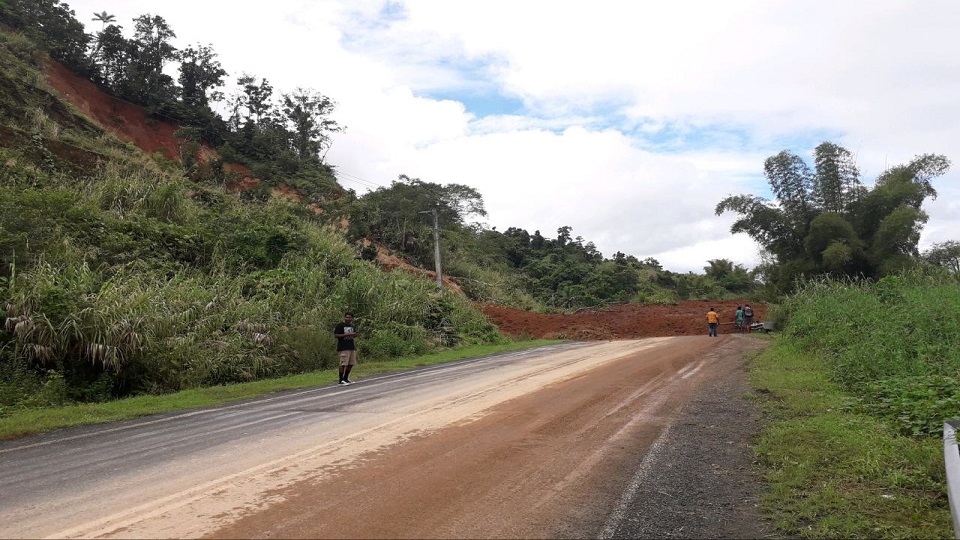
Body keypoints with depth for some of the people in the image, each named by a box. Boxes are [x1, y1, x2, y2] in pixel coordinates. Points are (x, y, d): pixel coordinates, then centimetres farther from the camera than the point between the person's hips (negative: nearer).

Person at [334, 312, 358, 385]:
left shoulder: (352, 326, 15)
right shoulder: (340, 325, -7)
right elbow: (335, 335, -13)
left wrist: (354, 334, 2)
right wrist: (346, 334, -19)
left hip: (352, 347, 8)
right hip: (343, 348, -8)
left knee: (351, 363, 9)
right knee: (343, 364, -10)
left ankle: (345, 379, 23)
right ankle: (341, 381, -4)